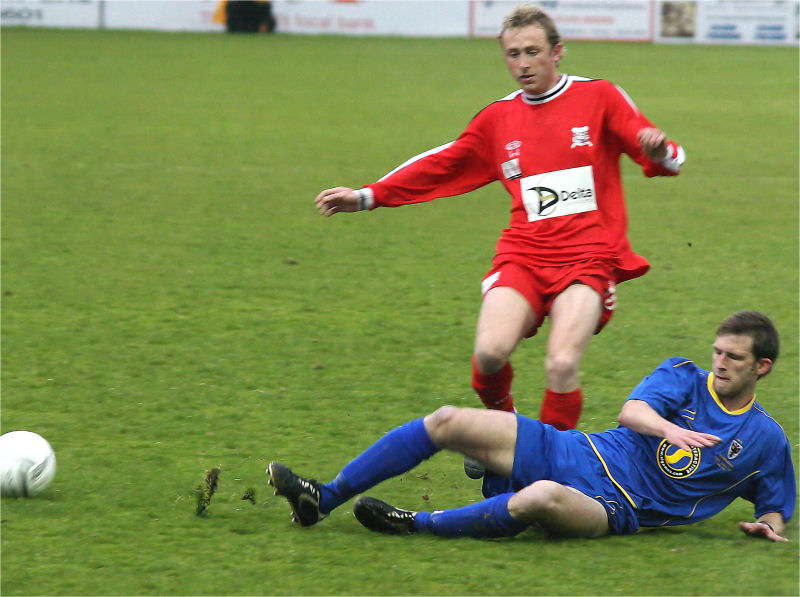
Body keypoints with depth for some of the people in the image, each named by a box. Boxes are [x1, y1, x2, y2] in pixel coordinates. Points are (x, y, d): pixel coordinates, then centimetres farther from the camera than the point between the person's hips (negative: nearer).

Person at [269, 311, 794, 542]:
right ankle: (324, 499, -3)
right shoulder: (686, 377, 10)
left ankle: (417, 524, -24)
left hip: (614, 508, -4)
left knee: (541, 499, -41)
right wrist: (668, 428, -29)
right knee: (447, 422, -9)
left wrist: (769, 523, -9)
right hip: (572, 453, 4)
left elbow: (777, 506, 14)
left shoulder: (766, 440, 4)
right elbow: (632, 411, -8)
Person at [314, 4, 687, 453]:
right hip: (523, 256, 3)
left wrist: (659, 152, -24)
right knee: (490, 352, -22)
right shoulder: (499, 118, 17)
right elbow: (441, 167, 23)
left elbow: (669, 160, 1)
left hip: (588, 259, -3)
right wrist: (366, 197, 18)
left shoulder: (599, 98, 6)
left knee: (562, 365, -23)